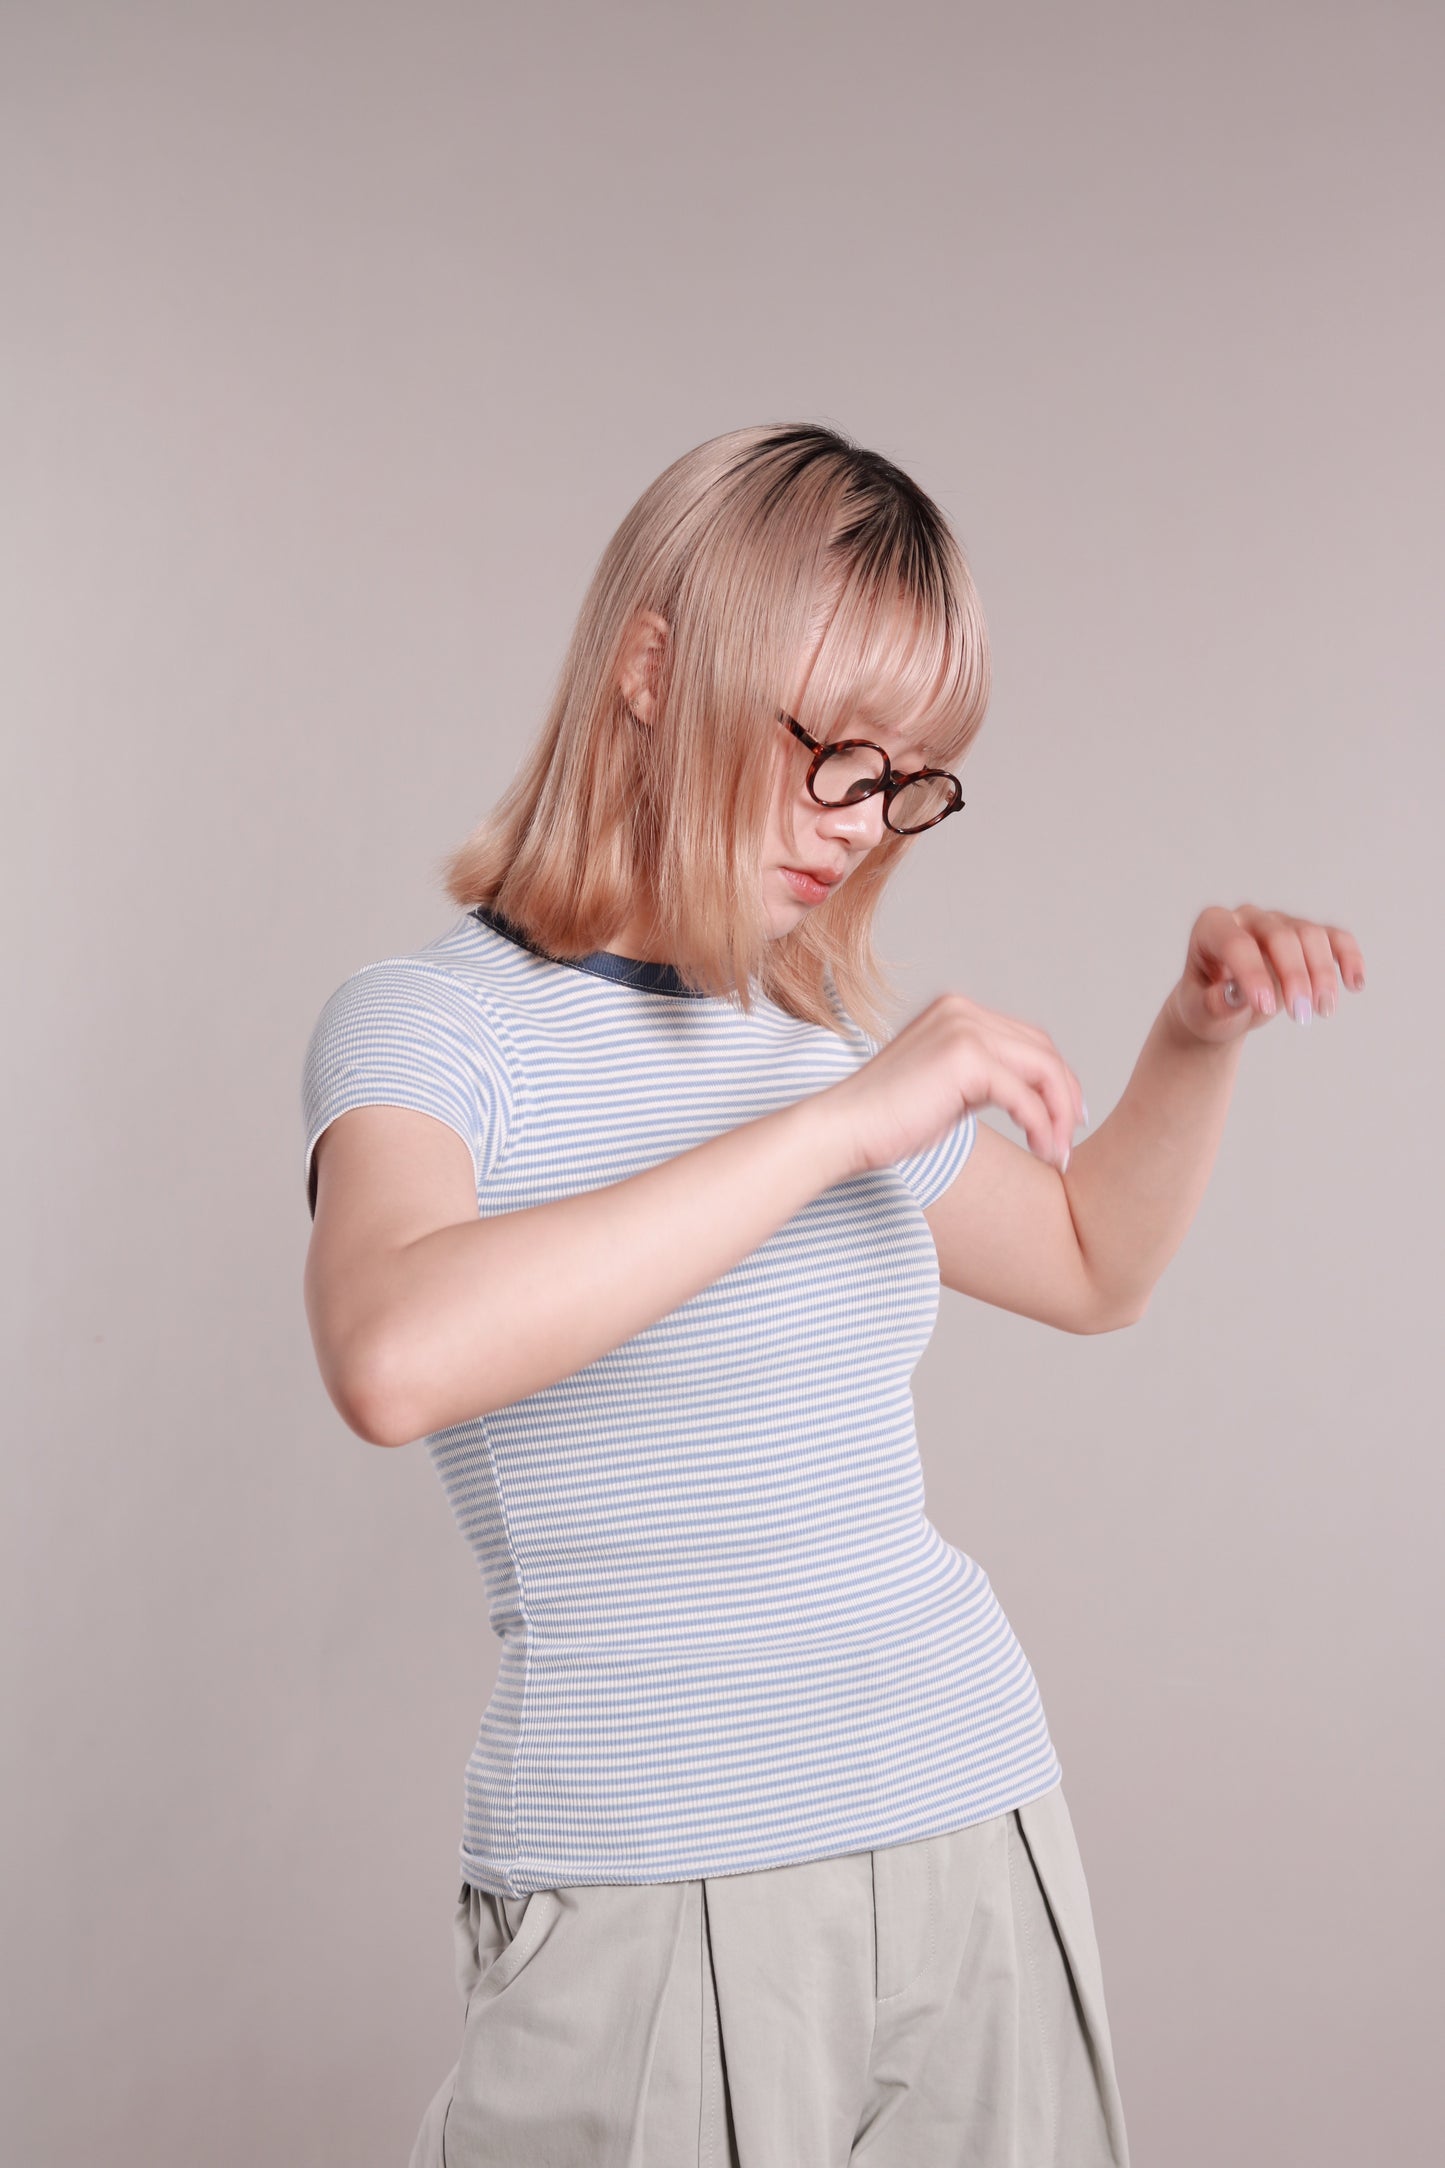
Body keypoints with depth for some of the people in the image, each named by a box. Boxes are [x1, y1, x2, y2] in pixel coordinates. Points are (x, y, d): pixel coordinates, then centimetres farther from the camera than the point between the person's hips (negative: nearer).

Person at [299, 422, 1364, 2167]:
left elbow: (1093, 1266, 26)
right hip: (657, 1888, -6)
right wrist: (837, 1127, -27)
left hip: (982, 1831, 6)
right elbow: (396, 1361, -31)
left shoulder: (826, 1036, 11)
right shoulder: (431, 1023, -8)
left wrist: (1198, 1041, 9)